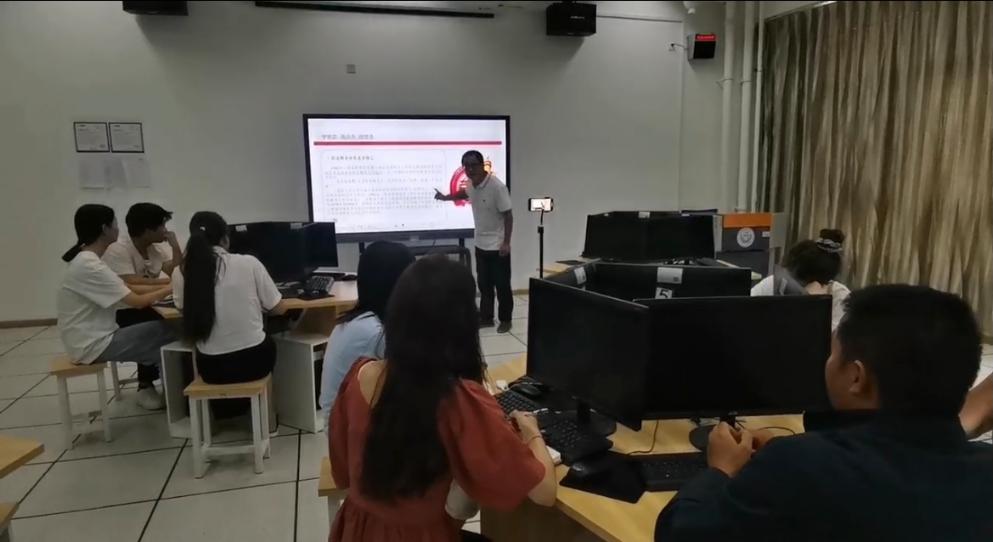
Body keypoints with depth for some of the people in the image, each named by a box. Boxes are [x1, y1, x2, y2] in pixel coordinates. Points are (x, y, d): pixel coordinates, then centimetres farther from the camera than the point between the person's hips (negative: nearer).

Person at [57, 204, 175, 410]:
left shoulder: (86, 260, 7)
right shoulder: (89, 266, -24)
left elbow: (128, 288, 10)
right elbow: (137, 301, -22)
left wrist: (164, 286, 1)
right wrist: (168, 289, -8)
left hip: (95, 337, 10)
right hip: (94, 345, -9)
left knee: (158, 331, 11)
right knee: (170, 333, -7)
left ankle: (147, 386, 19)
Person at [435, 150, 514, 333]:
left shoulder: (497, 186, -22)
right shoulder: (472, 185, 1)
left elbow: (508, 215, -18)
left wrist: (506, 243, -21)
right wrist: (445, 197, 33)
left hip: (497, 246, -7)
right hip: (480, 244, 7)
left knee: (502, 285, 4)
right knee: (484, 285, 14)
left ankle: (505, 320, 17)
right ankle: (486, 318, 25)